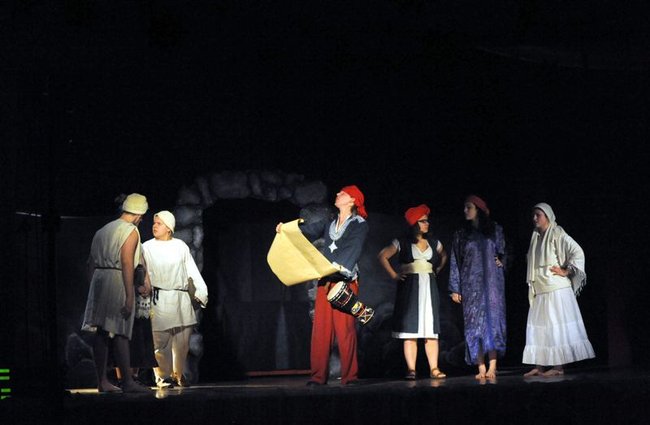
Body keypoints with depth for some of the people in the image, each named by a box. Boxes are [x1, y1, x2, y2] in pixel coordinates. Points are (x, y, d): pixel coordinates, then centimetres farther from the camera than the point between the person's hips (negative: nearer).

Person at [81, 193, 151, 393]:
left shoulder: (102, 230, 19)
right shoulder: (130, 231, -4)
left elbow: (91, 263, 17)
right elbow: (127, 264, -14)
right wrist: (130, 296, -16)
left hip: (98, 279, 7)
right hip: (117, 281, -7)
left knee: (101, 332, 6)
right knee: (120, 333, -8)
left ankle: (102, 381, 8)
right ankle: (127, 381, -9)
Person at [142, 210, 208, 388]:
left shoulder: (181, 246, 10)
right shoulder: (147, 247, 5)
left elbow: (192, 271, 12)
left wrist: (201, 292, 2)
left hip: (181, 298, 2)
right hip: (159, 299, -2)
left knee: (182, 340, 5)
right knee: (161, 340, -6)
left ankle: (178, 374, 20)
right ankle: (163, 375, 5)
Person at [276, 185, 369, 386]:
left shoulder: (359, 225, 3)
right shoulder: (329, 224, 20)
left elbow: (353, 249, -11)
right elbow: (307, 230, 8)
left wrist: (336, 267, -25)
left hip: (345, 280, -5)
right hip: (325, 280, 5)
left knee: (344, 328, -10)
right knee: (321, 328, -1)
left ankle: (350, 375, -6)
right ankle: (318, 375, 0)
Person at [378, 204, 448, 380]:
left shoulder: (433, 242, 12)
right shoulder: (403, 243, 0)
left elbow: (444, 256, 29)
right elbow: (383, 256, 2)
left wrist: (436, 271, 15)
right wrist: (394, 275, -3)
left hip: (429, 287, 3)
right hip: (410, 288, -3)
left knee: (431, 329, -2)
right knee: (410, 329, -6)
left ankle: (434, 369, -5)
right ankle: (411, 370, -8)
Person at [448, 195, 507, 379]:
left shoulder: (495, 230, 8)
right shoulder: (460, 235, 9)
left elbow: (504, 253, 17)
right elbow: (455, 262, 7)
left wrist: (501, 261, -6)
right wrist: (455, 289, 2)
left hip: (491, 281, -1)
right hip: (471, 284, 1)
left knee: (492, 320, -8)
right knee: (475, 323, -4)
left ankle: (492, 367, -9)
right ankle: (481, 369, -5)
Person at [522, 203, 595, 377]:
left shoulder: (557, 234, -7)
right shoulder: (536, 237, 15)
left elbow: (578, 252, -15)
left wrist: (566, 271, -12)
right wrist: (532, 285, 17)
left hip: (556, 289, -8)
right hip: (540, 290, 8)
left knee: (556, 325, -7)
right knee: (538, 325, 6)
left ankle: (559, 366, -6)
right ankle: (539, 366, 8)